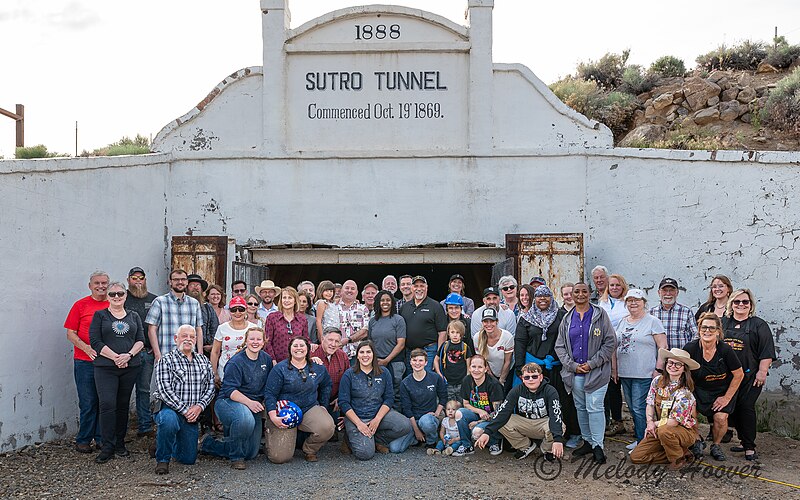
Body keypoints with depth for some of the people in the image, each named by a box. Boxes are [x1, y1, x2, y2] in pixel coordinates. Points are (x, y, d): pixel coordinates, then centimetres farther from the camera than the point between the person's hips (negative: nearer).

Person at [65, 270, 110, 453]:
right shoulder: (81, 305, 1)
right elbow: (70, 334, 0)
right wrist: (86, 348, -15)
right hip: (85, 362, -2)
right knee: (88, 403, 1)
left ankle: (101, 438, 20)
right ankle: (83, 440, 14)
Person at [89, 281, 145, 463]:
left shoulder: (134, 316, 14)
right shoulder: (100, 316, 5)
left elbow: (140, 340, 6)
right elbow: (95, 341, -5)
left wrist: (128, 355, -11)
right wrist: (115, 357, -13)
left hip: (130, 367, 3)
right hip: (105, 368, -3)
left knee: (123, 405, 8)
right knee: (107, 405, -11)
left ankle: (120, 444, 17)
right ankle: (108, 447, -6)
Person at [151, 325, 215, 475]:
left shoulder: (203, 361, 11)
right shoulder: (166, 360, -5)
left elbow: (210, 387, 8)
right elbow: (164, 390, -14)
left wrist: (199, 406, -10)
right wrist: (184, 409, -19)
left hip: (192, 414, 5)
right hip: (168, 408, -5)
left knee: (189, 459, 6)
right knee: (169, 420, -42)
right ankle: (162, 459, -17)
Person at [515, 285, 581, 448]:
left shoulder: (562, 316, 6)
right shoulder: (526, 319, 10)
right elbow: (519, 343, 6)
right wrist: (519, 367, -1)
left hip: (558, 366, -1)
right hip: (535, 366, 1)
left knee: (564, 400, 1)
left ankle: (573, 434, 12)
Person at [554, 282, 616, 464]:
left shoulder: (600, 315, -1)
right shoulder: (567, 319, 10)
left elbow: (610, 342, -5)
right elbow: (560, 346, 10)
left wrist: (592, 363, -10)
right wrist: (572, 365, -4)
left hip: (596, 371, -4)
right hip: (574, 372, 4)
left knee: (594, 407, -8)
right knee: (580, 408, 11)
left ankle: (598, 446, 0)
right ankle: (587, 442, 23)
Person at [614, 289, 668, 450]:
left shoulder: (652, 321, -4)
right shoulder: (622, 322, 14)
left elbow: (663, 346, -8)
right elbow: (615, 347, 18)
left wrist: (658, 369, -14)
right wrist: (614, 369, 14)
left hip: (644, 375, -6)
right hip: (624, 374, 6)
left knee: (639, 408, -6)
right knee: (632, 408, 12)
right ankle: (639, 438, 23)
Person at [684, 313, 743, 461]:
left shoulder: (725, 350, -18)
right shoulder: (690, 348, -17)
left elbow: (739, 375, -7)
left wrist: (727, 398, -6)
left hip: (722, 391, 0)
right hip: (698, 390, 0)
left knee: (721, 417, -18)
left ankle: (716, 446, 12)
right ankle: (696, 442, 9)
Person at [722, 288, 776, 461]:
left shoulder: (759, 325, -1)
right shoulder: (723, 323, 11)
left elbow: (767, 351, -6)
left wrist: (762, 371, -13)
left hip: (750, 375, -4)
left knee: (746, 407, -9)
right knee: (734, 408, 7)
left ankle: (749, 447, -1)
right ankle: (744, 442, 20)